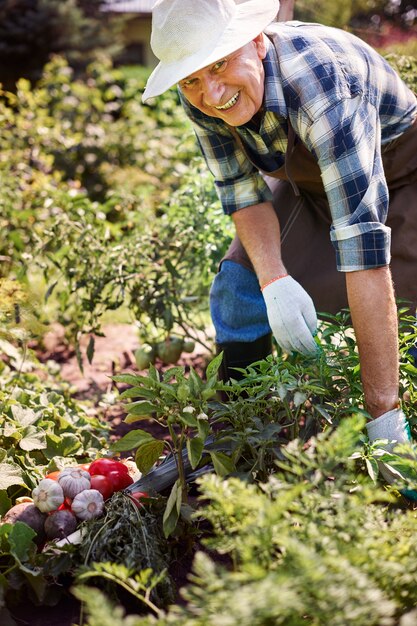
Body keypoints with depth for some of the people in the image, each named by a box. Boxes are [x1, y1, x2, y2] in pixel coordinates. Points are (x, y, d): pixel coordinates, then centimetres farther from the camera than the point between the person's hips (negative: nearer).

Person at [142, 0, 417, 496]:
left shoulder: (320, 81, -41)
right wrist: (274, 280, -32)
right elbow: (243, 191, -10)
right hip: (306, 182, 5)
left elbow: (362, 241, -46)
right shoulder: (202, 98, -22)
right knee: (241, 282, -5)